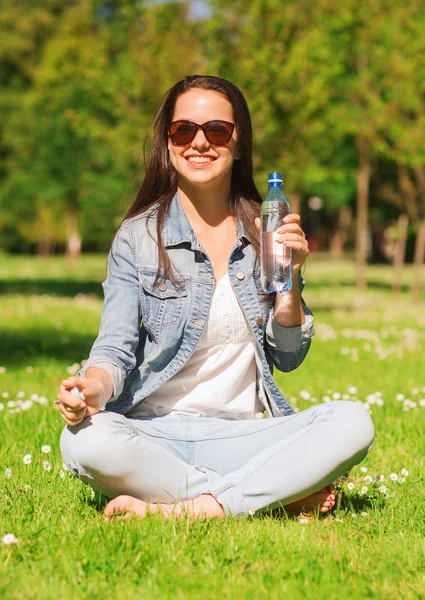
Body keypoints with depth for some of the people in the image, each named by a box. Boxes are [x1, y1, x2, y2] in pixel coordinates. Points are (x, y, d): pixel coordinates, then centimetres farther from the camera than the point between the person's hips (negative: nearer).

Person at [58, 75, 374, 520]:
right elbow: (116, 346, -5)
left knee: (353, 423, -23)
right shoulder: (138, 236, 2)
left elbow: (287, 358, 10)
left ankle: (191, 509, -27)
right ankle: (281, 493, -24)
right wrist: (93, 388, -28)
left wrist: (289, 278, -6)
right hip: (155, 433, -1)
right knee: (84, 441, -35)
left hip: (241, 436, 1)